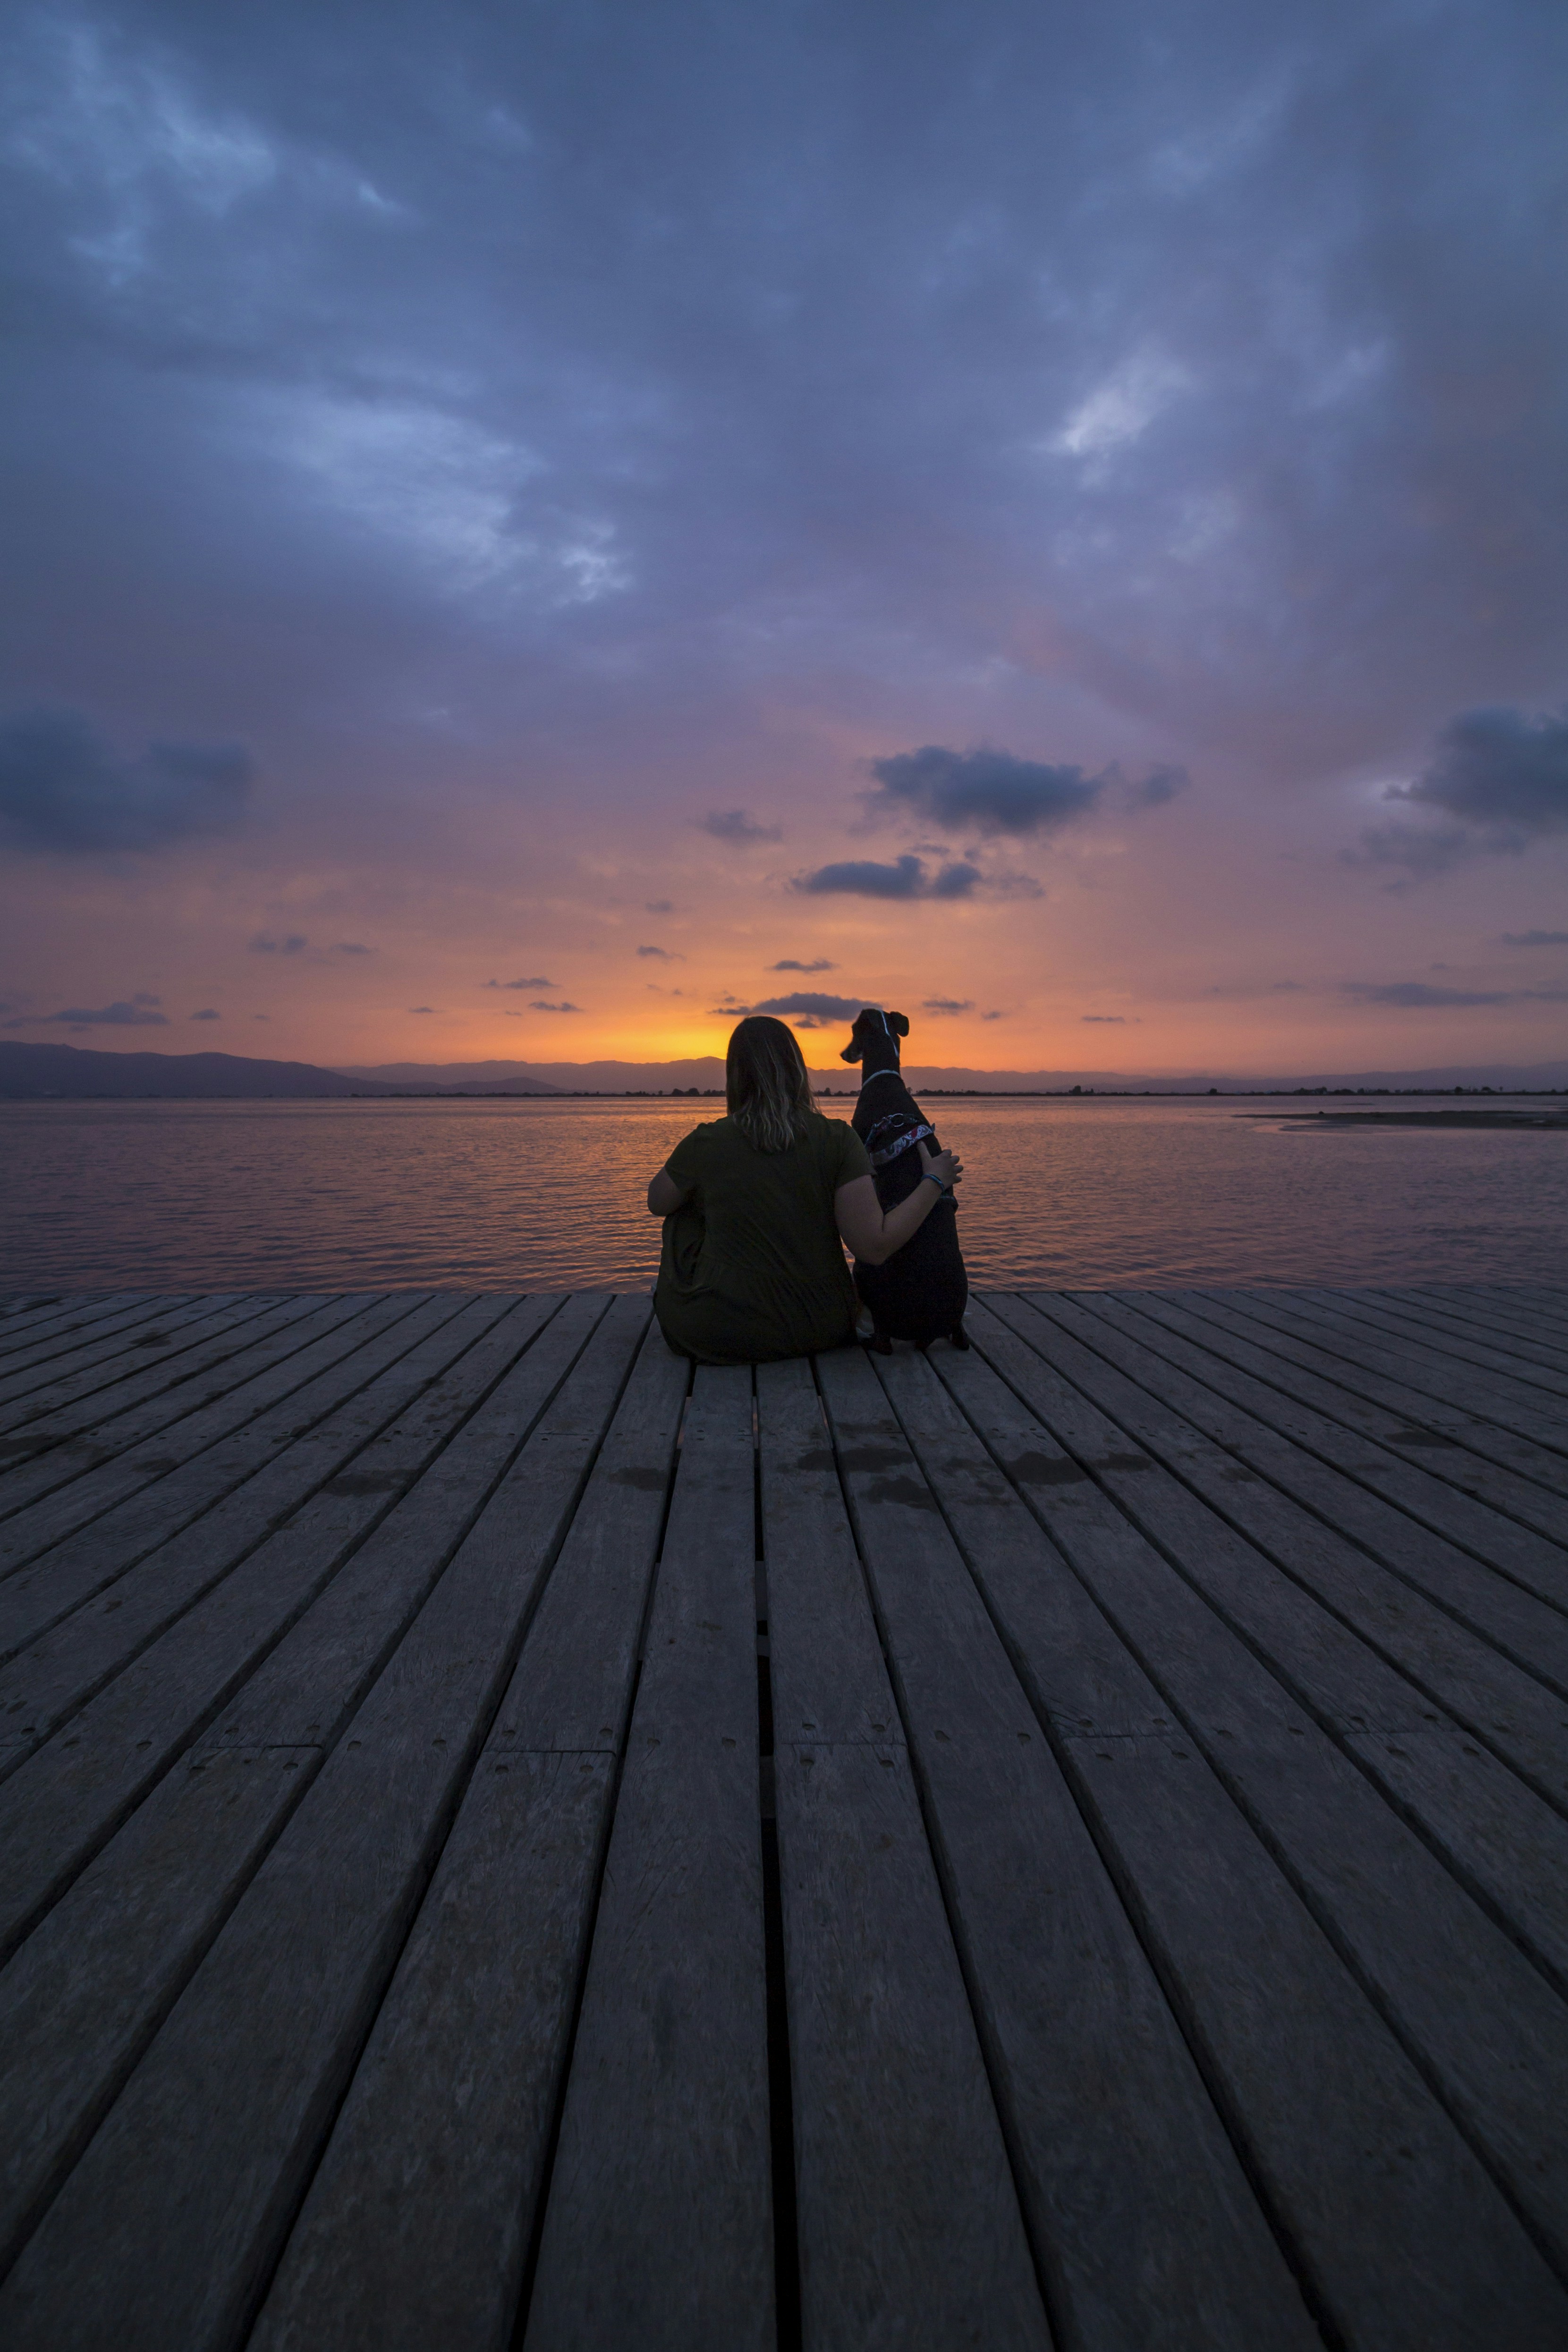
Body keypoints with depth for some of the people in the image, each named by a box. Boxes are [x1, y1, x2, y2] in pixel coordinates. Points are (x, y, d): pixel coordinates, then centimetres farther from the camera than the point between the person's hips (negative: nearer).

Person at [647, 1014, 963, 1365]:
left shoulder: (704, 1143, -11)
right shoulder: (838, 1141, -13)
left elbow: (657, 1203, 8)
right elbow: (875, 1247, -17)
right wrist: (934, 1182, -4)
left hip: (714, 1339, -2)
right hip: (819, 1333, 2)